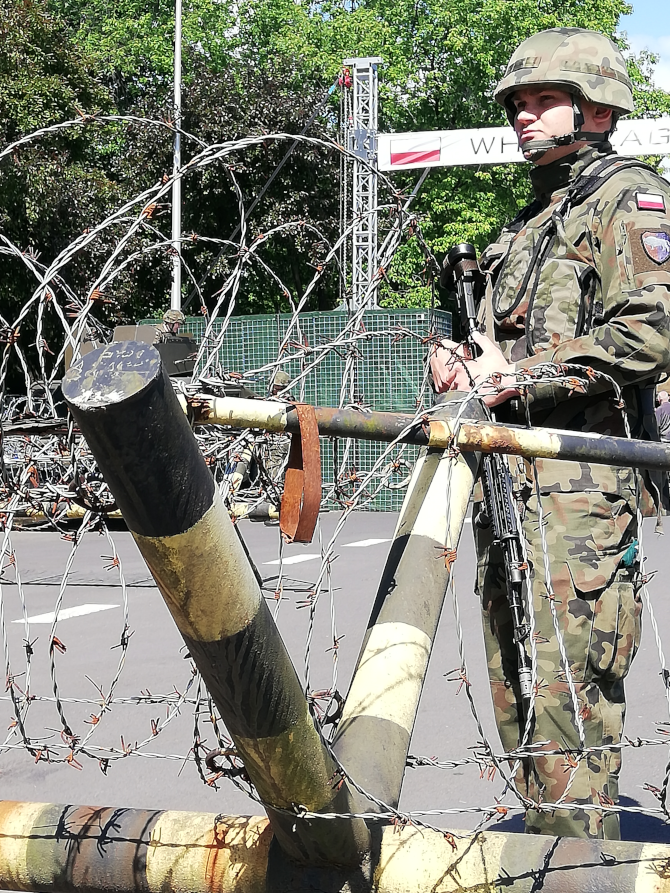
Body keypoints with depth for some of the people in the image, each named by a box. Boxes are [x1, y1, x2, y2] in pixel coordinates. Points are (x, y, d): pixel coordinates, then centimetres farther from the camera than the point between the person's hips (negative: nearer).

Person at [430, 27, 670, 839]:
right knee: (514, 681, 11)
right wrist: (465, 365, 8)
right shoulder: (530, 222, 26)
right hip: (507, 475, 9)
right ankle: (546, 844, 21)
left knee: (565, 682, -12)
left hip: (580, 479, -9)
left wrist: (514, 374, -14)